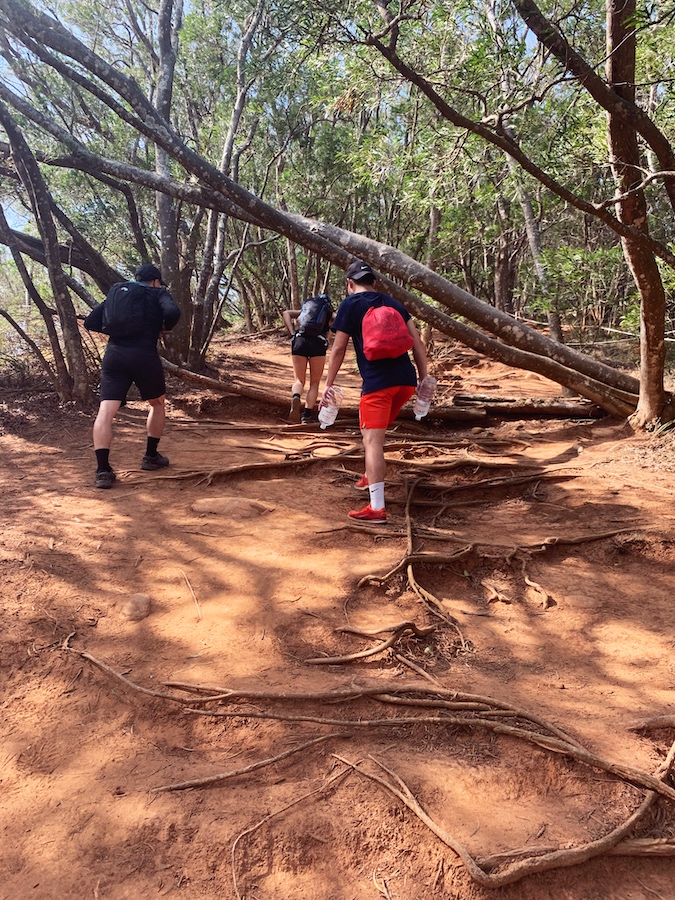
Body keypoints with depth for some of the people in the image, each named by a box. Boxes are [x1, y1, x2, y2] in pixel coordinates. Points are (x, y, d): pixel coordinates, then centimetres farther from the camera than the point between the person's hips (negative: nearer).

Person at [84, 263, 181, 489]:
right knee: (158, 403, 22)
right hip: (144, 355, -3)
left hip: (114, 354, 3)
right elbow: (173, 312, -11)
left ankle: (103, 470, -15)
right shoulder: (158, 293, 11)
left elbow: (91, 322, 16)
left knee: (106, 411, -4)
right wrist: (164, 327, 8)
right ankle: (151, 457, 26)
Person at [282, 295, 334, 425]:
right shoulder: (330, 313, 22)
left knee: (299, 380, 10)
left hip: (299, 341, 2)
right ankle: (307, 414, -1)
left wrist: (292, 333, 5)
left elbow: (286, 313, 14)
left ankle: (296, 398, -22)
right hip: (318, 342, -2)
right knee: (314, 382, 11)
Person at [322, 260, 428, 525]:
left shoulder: (350, 304, 5)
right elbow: (417, 341, 13)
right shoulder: (393, 303, 19)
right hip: (406, 380, 6)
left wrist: (328, 384, 9)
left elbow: (339, 348, 2)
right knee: (376, 430, 27)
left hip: (377, 381, -6)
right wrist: (424, 377, 15)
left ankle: (377, 508, -13)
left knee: (372, 440, -8)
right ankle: (371, 478, 40)